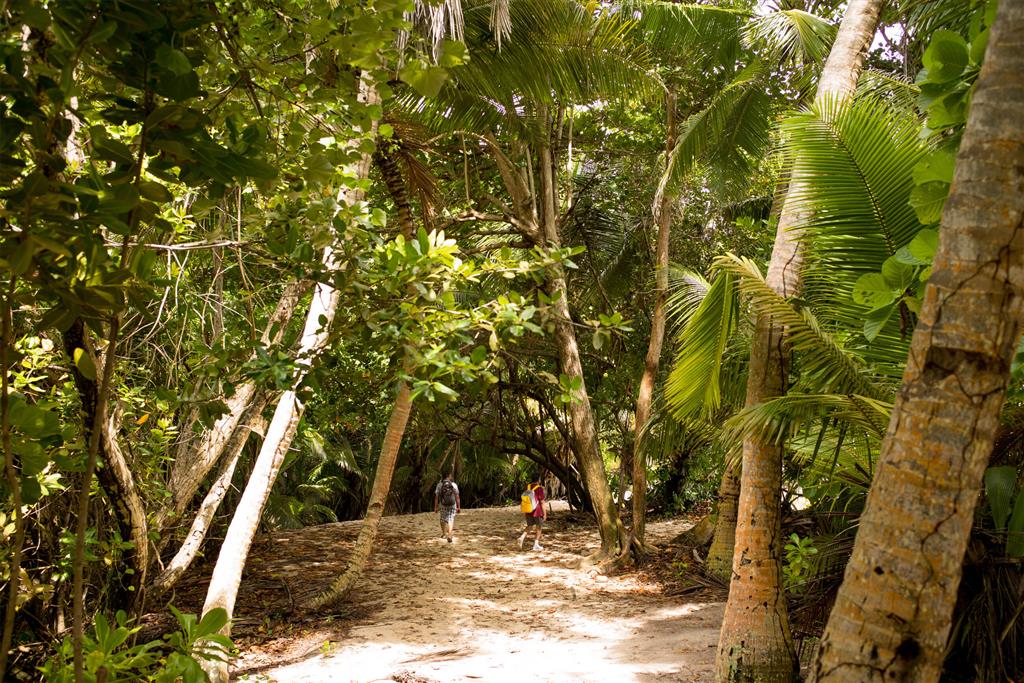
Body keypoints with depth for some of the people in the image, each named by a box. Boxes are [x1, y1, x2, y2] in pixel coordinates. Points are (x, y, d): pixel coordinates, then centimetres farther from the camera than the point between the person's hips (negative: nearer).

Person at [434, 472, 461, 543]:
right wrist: (459, 507, -2)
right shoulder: (454, 485, -8)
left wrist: (436, 507, 3)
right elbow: (457, 497, -8)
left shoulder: (439, 485, -6)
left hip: (443, 505, 2)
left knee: (443, 519, 22)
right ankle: (449, 536, -12)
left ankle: (443, 534, 40)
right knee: (451, 520, 3)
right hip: (452, 505, -2)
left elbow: (436, 497, -4)